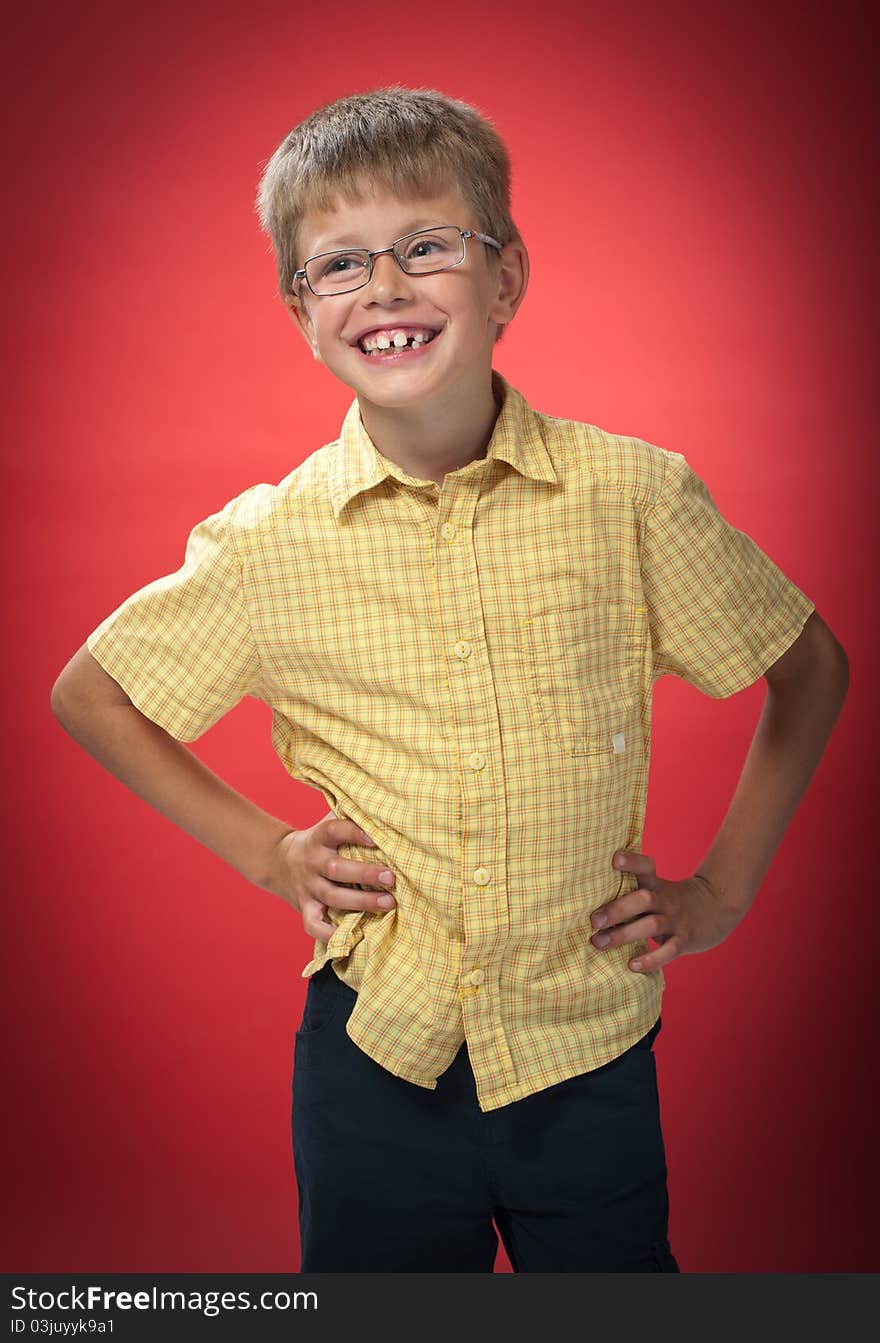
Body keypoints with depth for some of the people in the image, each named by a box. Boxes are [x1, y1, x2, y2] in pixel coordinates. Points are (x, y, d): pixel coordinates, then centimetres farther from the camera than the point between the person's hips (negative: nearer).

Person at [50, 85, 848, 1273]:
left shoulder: (633, 496, -10)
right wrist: (263, 852, 1)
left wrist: (725, 887, 2)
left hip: (591, 1057, 0)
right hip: (376, 1055, 1)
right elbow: (87, 696, 8)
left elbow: (810, 670, 5)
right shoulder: (268, 542, -8)